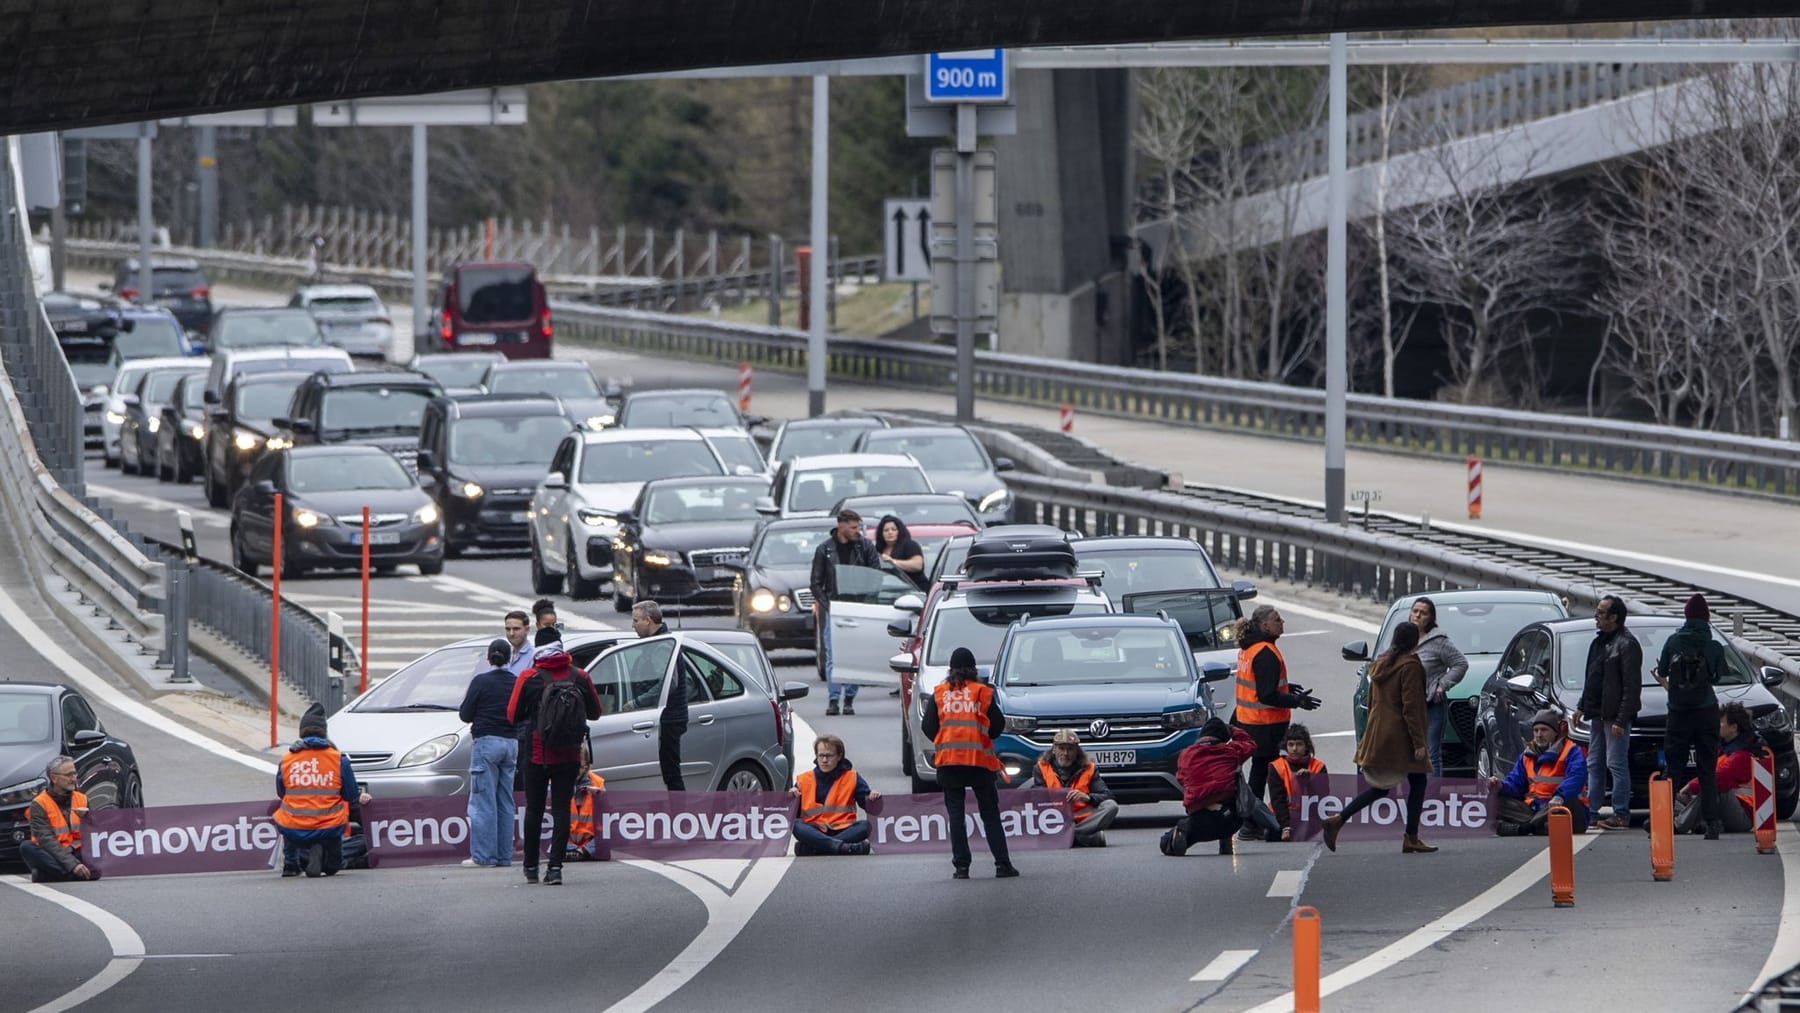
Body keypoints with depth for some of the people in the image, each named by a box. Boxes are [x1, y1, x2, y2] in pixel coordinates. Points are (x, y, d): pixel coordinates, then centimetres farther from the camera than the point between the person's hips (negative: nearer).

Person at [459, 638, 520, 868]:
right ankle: (504, 855, 10)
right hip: (511, 743, 5)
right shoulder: (516, 683, 3)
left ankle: (484, 855, -8)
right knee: (505, 803, 10)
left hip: (486, 743, -5)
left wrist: (467, 698, 15)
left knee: (483, 803, -3)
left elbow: (465, 715, -5)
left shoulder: (481, 682, -9)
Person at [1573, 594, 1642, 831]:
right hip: (1598, 714, 9)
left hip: (1615, 716, -9)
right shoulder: (1599, 642, 16)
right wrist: (1582, 707, 18)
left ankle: (1621, 815, -7)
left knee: (1617, 765, -8)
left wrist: (1621, 720, -20)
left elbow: (1632, 686, -16)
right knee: (1595, 765, 11)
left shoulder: (1627, 644, -13)